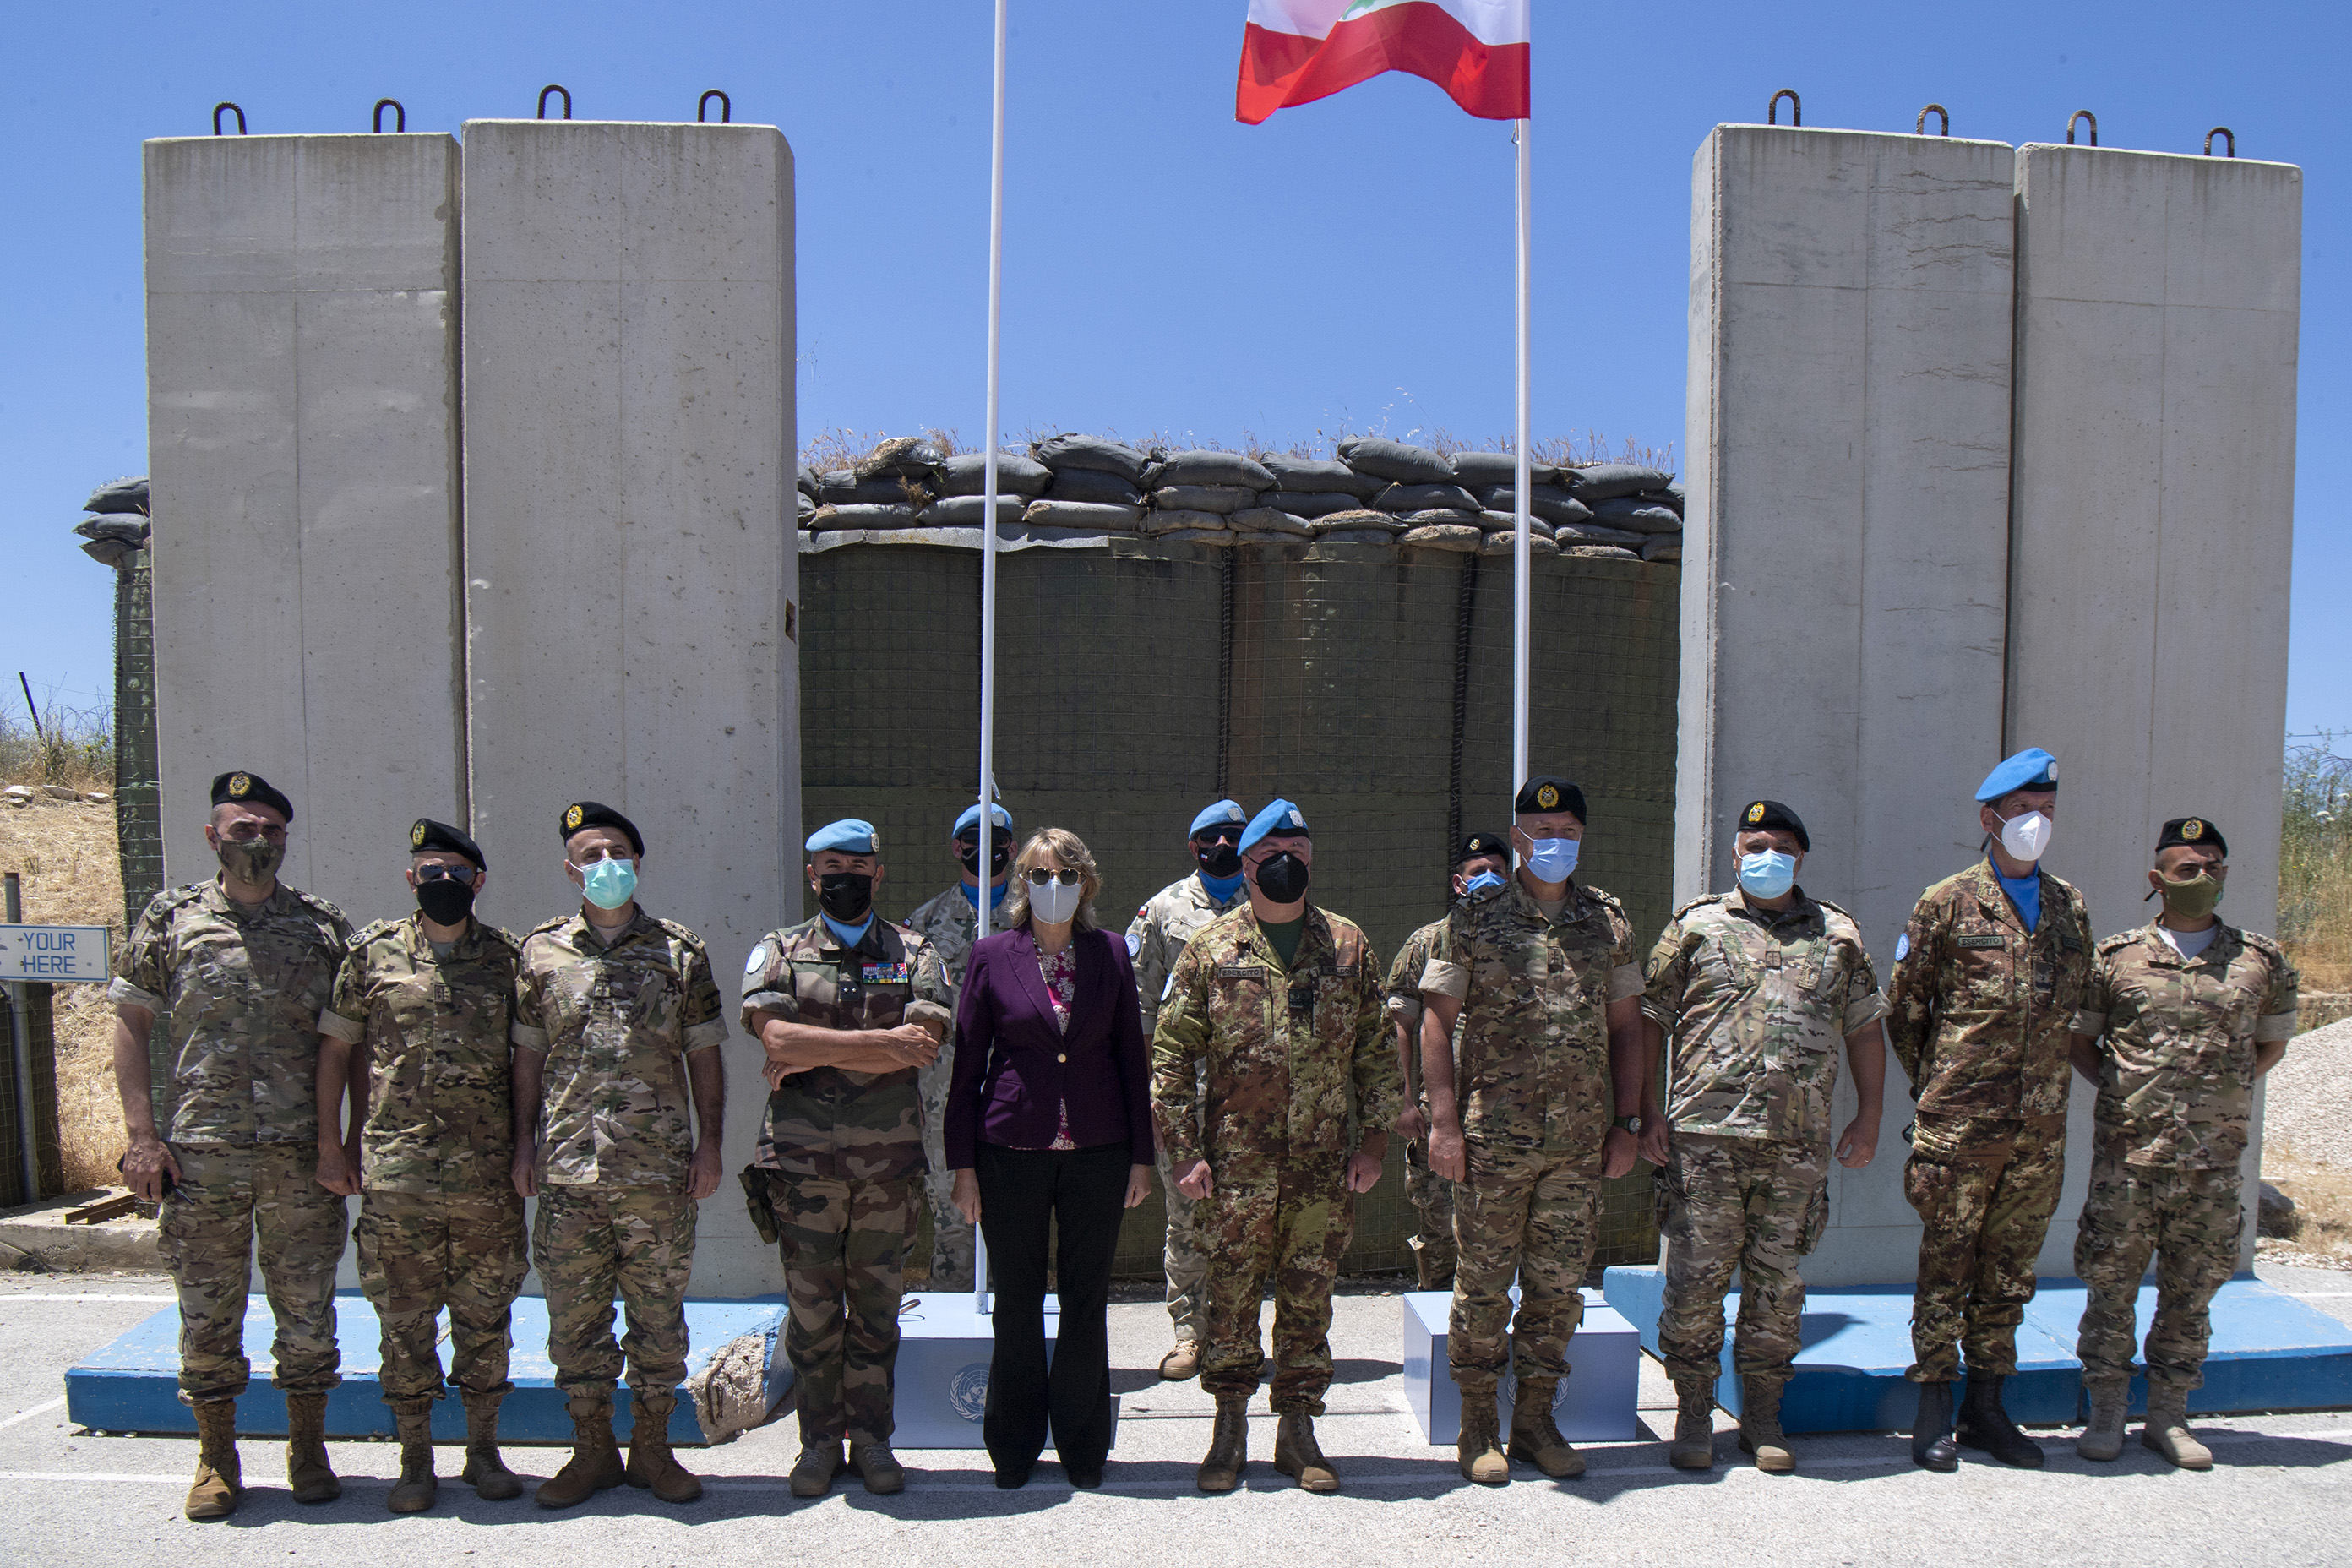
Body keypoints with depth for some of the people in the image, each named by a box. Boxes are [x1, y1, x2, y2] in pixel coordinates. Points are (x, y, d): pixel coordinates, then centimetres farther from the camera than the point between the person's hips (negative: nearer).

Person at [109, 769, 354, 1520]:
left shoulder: (324, 925, 6)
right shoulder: (170, 919, 5)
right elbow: (130, 1025, 5)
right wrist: (142, 1135, -3)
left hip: (302, 1153, 1)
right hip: (202, 1153, 0)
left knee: (307, 1310, 7)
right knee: (207, 1312, 8)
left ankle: (308, 1451, 22)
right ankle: (216, 1459, 23)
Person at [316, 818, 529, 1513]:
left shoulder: (508, 958, 4)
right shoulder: (372, 952, 3)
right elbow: (335, 1048, 7)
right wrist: (330, 1144, 3)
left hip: (488, 1173, 1)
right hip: (395, 1172, 0)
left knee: (484, 1317, 9)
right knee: (405, 1320, 7)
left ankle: (484, 1450, 23)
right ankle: (415, 1458, 21)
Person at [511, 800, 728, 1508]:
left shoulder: (681, 952, 5)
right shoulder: (540, 950, 7)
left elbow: (704, 1057, 7)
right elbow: (527, 1057, 10)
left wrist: (709, 1144, 1)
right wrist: (524, 1144, 4)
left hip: (660, 1168, -1)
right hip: (567, 1167, 1)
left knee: (659, 1312, 6)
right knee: (574, 1315, 7)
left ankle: (652, 1448, 20)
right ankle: (592, 1450, 22)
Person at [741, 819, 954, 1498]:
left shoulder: (914, 954, 6)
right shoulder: (779, 951, 5)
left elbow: (923, 1046, -10)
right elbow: (776, 1035, -12)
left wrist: (815, 1056, -11)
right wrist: (882, 1041, -15)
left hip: (890, 1160, 1)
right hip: (803, 1160, 0)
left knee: (877, 1305, 9)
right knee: (811, 1307, 7)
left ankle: (871, 1437, 22)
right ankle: (819, 1439, 21)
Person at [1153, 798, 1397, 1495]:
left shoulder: (1349, 946, 7)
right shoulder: (1210, 950, 1)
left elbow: (1376, 1047, 9)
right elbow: (1172, 1052, 0)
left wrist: (1374, 1138, 3)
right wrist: (1183, 1149, -6)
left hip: (1323, 1166, 2)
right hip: (1234, 1168, -1)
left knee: (1309, 1301, 9)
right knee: (1231, 1299, 6)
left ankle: (1298, 1431, 23)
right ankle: (1230, 1431, 21)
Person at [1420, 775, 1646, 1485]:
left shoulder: (1610, 921, 9)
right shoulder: (1475, 920, -1)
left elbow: (1626, 1026, 13)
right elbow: (1437, 1021, -2)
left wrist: (1628, 1122, 8)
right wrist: (1444, 1120, -9)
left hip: (1581, 1142, 3)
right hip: (1493, 1138, -3)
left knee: (1559, 1286, 10)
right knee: (1484, 1284, 4)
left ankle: (1536, 1421, 24)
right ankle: (1478, 1429, 16)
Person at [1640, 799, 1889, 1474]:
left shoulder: (1837, 933, 13)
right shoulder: (1696, 925, 6)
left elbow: (1865, 1028, 17)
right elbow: (1649, 1020, 6)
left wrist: (1868, 1116, 10)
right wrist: (1643, 1112, 0)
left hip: (1800, 1142, 2)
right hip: (1705, 1135, -2)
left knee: (1777, 1281, 9)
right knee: (1697, 1276, 0)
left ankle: (1762, 1418, 22)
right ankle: (1694, 1416, 13)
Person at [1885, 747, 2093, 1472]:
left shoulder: (2071, 908, 12)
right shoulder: (1947, 905, -2)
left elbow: (2076, 1007, 21)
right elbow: (1902, 1006, 3)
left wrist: (2045, 1082, 16)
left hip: (2041, 1130, 4)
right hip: (1961, 1124, -4)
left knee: (2009, 1271, 11)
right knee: (1946, 1267, 2)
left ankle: (1986, 1408, 22)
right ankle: (1934, 1412, 11)